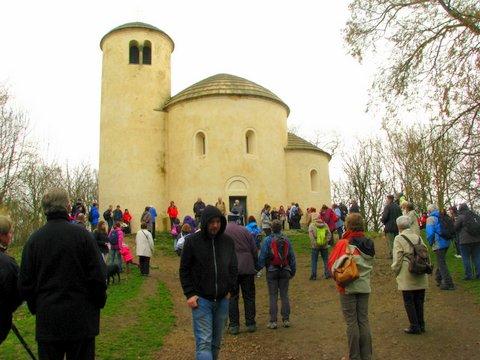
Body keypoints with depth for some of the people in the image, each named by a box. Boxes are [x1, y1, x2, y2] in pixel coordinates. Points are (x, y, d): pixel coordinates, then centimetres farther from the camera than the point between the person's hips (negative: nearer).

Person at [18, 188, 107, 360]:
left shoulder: (33, 239, -3)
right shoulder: (81, 234, -12)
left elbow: (25, 283, 3)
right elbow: (98, 276, -10)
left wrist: (35, 309, 18)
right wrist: (99, 302, 6)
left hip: (46, 321, 2)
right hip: (81, 319, -2)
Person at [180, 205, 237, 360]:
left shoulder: (228, 241, 3)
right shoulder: (192, 241, -6)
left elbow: (233, 268, 13)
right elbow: (184, 270, -1)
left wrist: (231, 290, 4)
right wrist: (189, 294, -8)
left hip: (222, 300, 4)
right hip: (201, 299, -3)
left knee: (216, 342, 14)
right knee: (204, 342, -7)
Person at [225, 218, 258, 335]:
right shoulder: (245, 231, 7)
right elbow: (255, 251, 5)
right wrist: (255, 267, 13)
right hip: (247, 268, 1)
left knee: (232, 297, 6)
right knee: (249, 296, 10)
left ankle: (234, 325, 7)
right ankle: (250, 324, 15)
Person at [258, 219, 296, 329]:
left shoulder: (268, 240, -9)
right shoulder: (286, 240, 3)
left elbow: (262, 256, -11)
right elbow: (292, 257, 8)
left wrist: (258, 268, -2)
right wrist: (292, 271, 16)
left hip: (272, 271, -3)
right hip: (285, 271, 3)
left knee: (273, 296, 2)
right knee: (284, 295, 9)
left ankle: (273, 321, 2)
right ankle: (286, 319, 11)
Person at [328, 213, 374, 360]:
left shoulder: (344, 244, -14)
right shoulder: (369, 244, 3)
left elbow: (333, 265, -15)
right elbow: (370, 265, 13)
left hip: (348, 288, -5)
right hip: (364, 287, 5)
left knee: (352, 322, 4)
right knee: (364, 320, 12)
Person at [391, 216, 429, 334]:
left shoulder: (399, 238, -8)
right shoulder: (418, 237, 8)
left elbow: (398, 258, -10)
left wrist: (396, 271, 1)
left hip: (407, 276, -5)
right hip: (420, 275, 5)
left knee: (409, 301, 5)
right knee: (419, 300, 14)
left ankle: (415, 326, 8)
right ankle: (421, 325, 21)